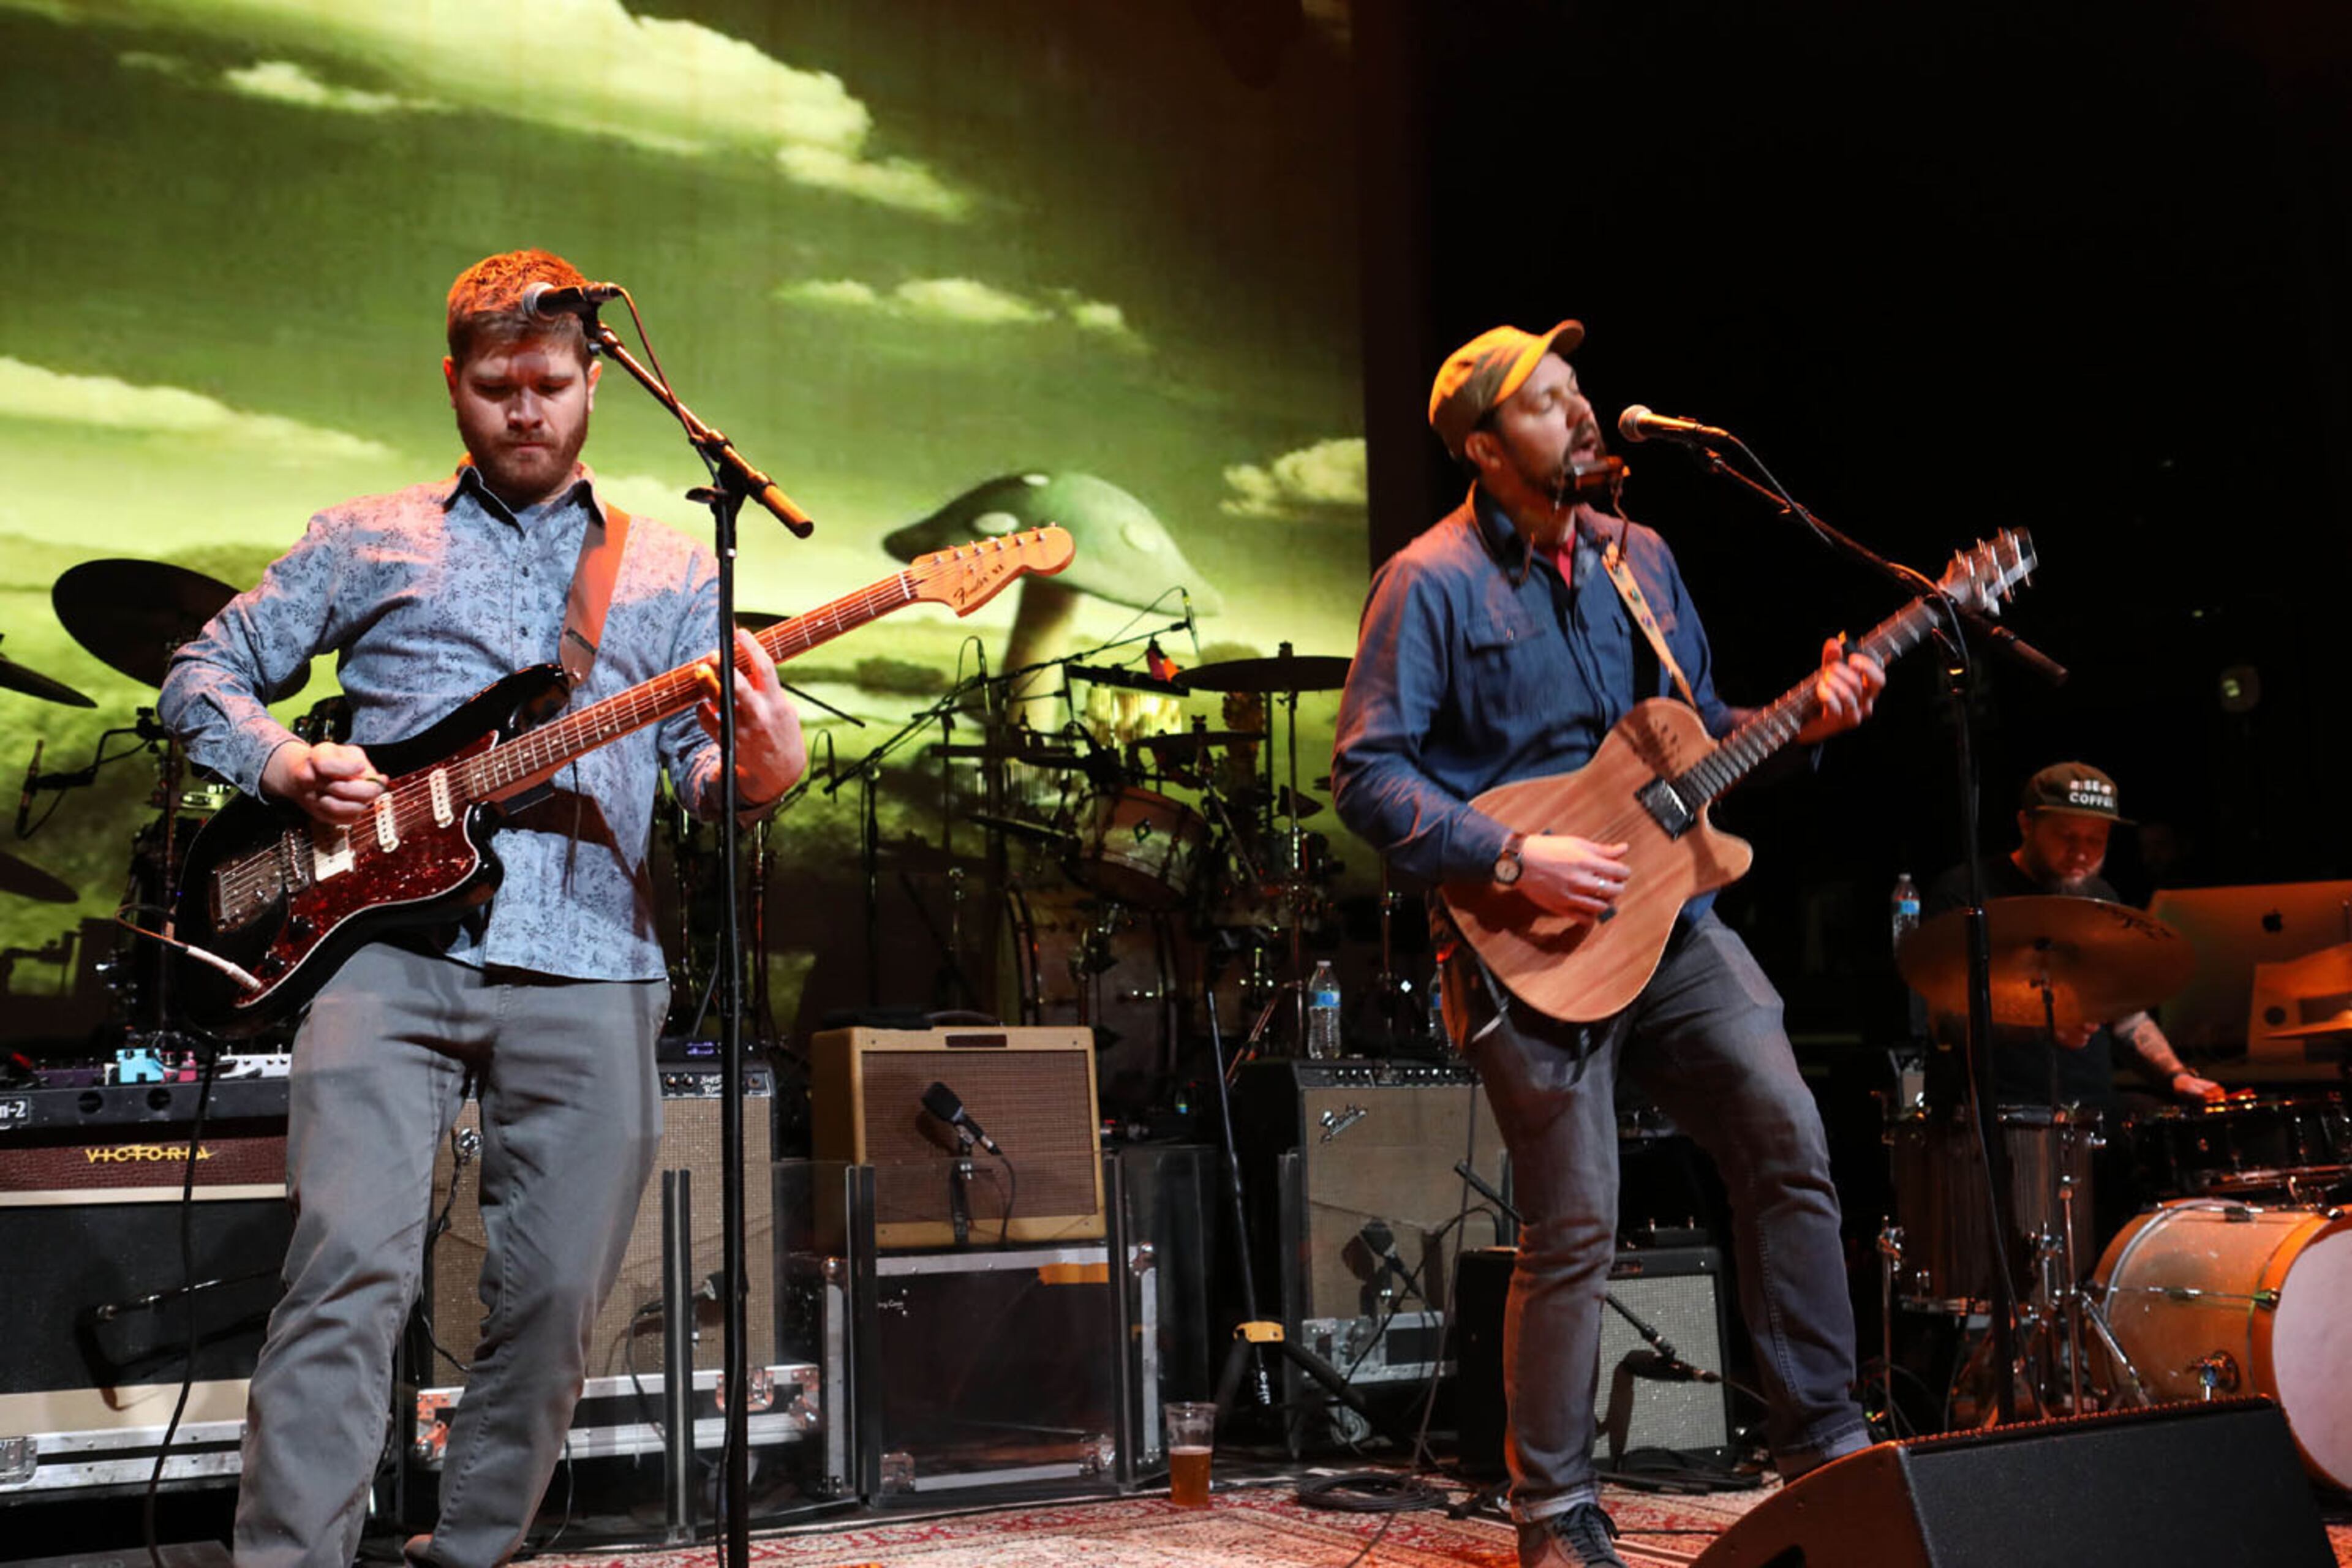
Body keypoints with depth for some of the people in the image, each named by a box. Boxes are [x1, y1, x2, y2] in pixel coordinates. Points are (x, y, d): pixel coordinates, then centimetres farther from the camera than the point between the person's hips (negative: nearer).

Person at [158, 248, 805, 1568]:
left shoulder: (674, 575, 17)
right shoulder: (369, 542, 15)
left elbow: (706, 764, 9)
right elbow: (203, 678, 17)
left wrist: (754, 765, -16)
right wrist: (288, 767, -3)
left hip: (588, 968, 2)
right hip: (391, 941, -1)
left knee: (554, 1303, 3)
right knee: (352, 1269, -16)